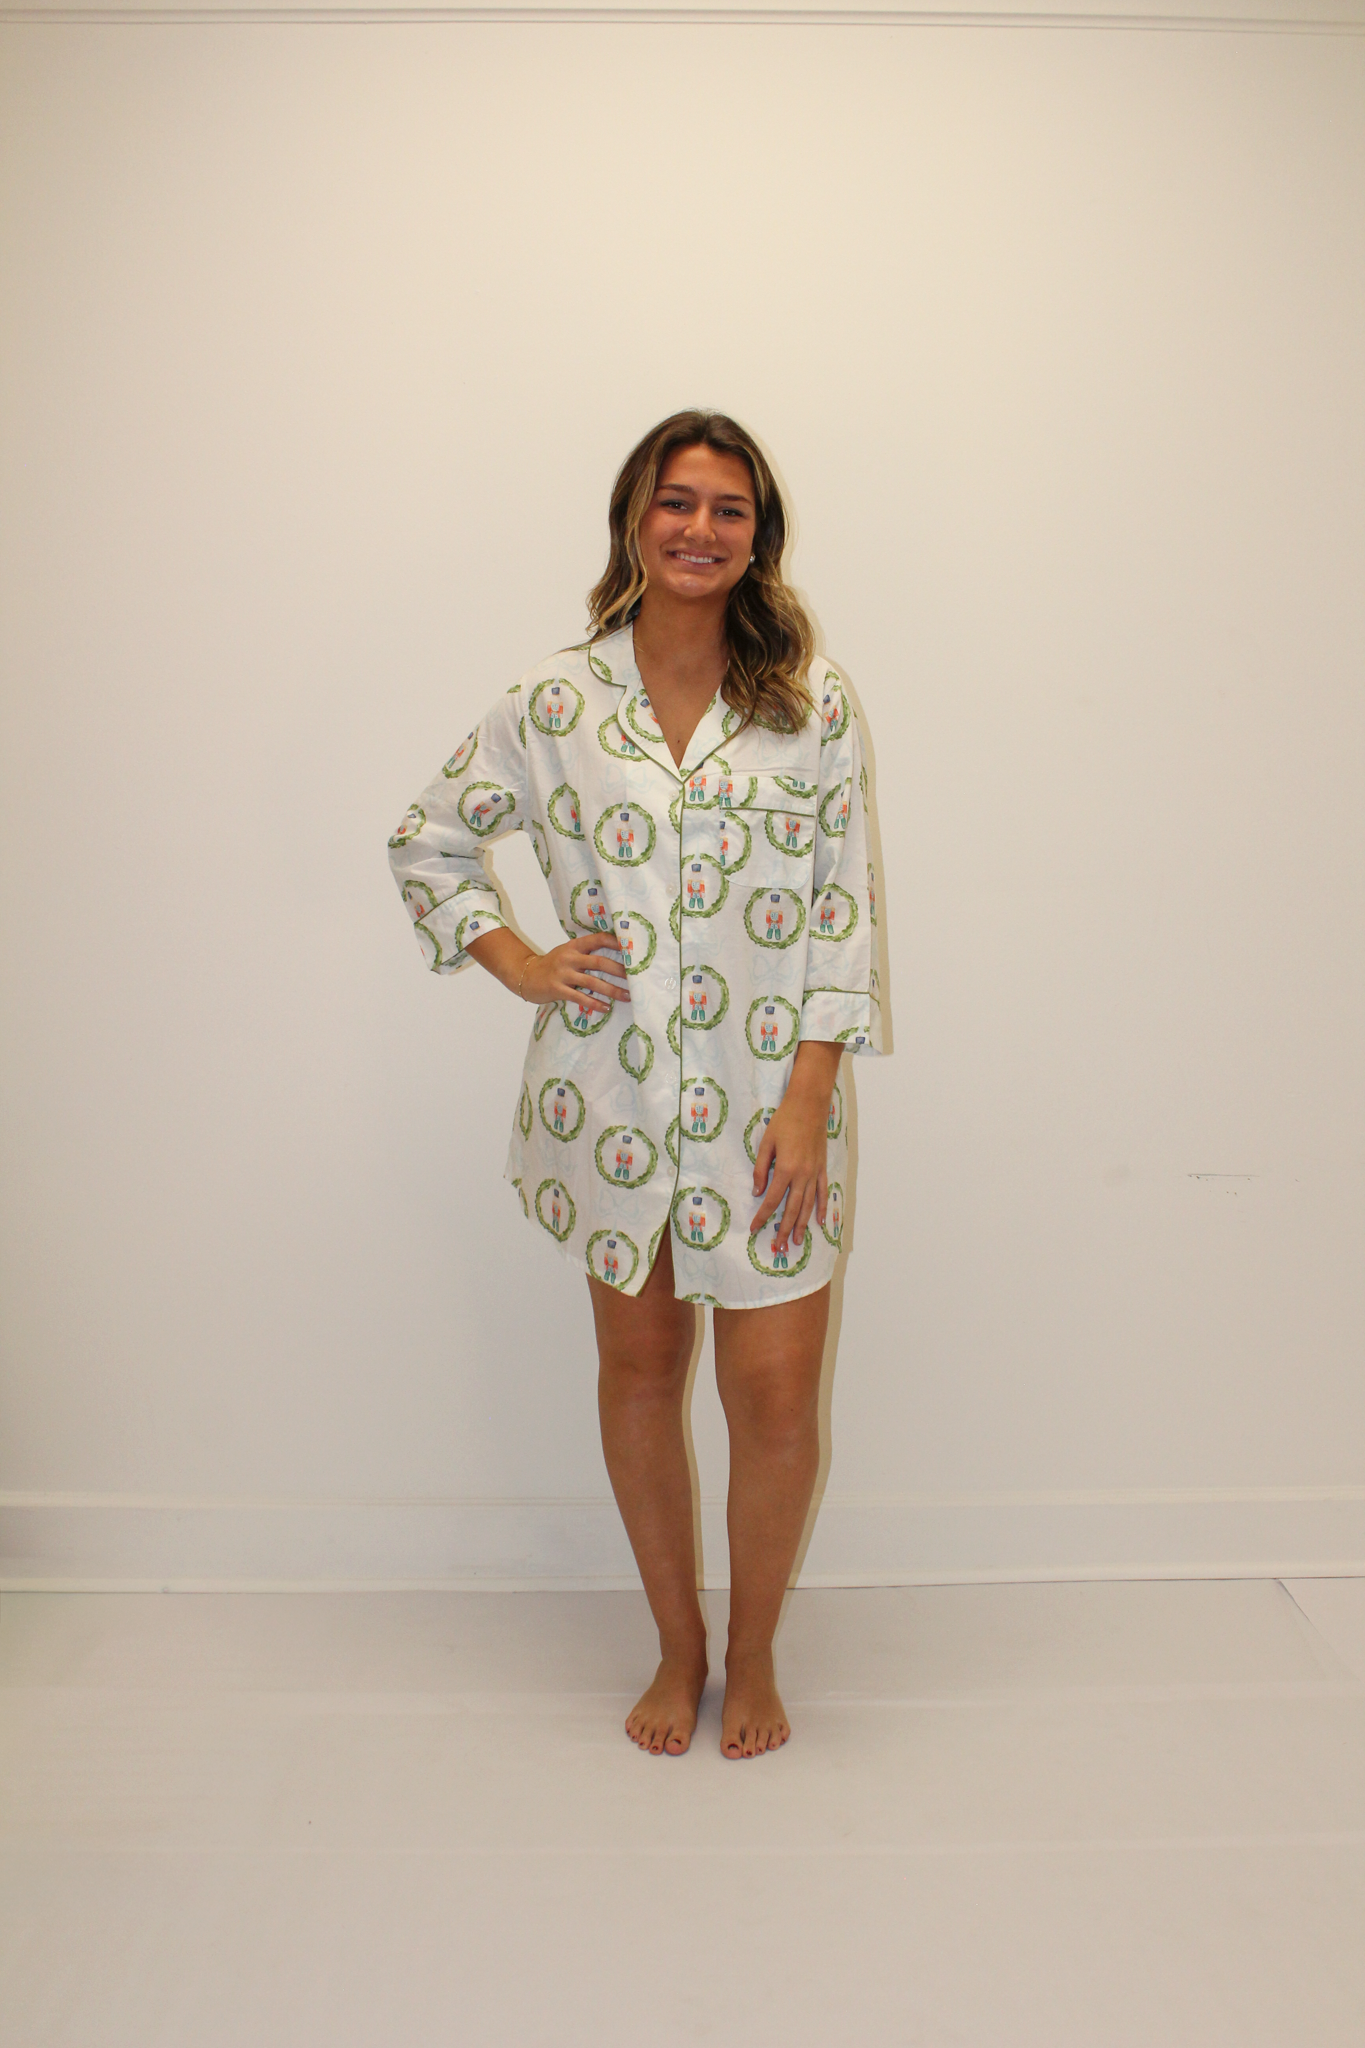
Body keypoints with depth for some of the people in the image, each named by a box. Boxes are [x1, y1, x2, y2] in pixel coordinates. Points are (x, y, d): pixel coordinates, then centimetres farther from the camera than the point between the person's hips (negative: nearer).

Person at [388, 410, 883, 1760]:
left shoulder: (812, 700, -2)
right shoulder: (554, 702, 0)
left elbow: (844, 913, -3)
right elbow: (426, 843, 13)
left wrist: (807, 1105, -10)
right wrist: (515, 964, -1)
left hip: (766, 1091, -1)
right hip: (611, 1089, 1)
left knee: (776, 1391, 1)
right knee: (638, 1370, 13)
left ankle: (754, 1651, 29)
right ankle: (677, 1646, 36)